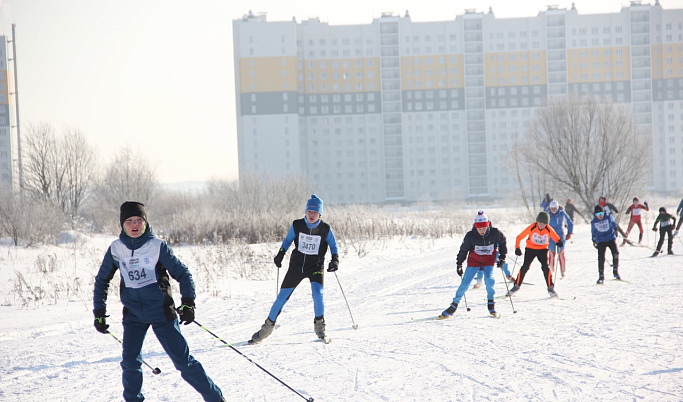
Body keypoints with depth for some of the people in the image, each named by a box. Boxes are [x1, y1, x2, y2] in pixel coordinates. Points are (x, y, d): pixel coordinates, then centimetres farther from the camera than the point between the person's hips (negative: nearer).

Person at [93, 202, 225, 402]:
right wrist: (99, 312, 7)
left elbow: (182, 273, -3)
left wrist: (188, 302, -16)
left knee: (183, 360, -4)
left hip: (161, 312, -3)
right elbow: (101, 280, 12)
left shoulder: (157, 246, -8)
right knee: (130, 363, -10)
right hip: (133, 314, 3)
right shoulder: (115, 249, 0)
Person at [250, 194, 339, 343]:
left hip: (316, 267, -1)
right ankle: (268, 327, 13)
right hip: (296, 265, 2)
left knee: (317, 294, -24)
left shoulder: (325, 229, -9)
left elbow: (333, 246, 5)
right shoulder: (297, 226, -6)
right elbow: (287, 241, 10)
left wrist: (335, 260, -11)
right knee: (282, 296, -1)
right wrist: (280, 254, -3)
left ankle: (319, 326, -2)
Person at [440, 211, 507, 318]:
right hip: (474, 260, 0)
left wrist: (502, 257, 5)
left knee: (489, 279, -22)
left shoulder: (495, 233, -18)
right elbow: (463, 250, -4)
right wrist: (459, 264, 0)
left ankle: (491, 304, -2)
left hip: (489, 261, 0)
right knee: (465, 282, -7)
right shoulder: (470, 236, -20)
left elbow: (503, 241, 4)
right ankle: (454, 305, 5)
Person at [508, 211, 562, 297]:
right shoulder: (532, 227, -20)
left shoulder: (549, 230, -16)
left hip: (543, 249, 1)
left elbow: (556, 238, 0)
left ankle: (551, 288, -3)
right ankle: (517, 285, 6)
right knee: (525, 267, -9)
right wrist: (517, 248, -21)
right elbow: (519, 237, -13)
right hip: (530, 248, -1)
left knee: (545, 267, -14)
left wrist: (559, 242, -23)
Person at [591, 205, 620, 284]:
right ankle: (601, 276, 1)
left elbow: (613, 223, 15)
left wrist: (615, 230, 26)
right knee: (601, 258, -7)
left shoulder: (609, 217, -7)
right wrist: (594, 241, 17)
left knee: (615, 253, -16)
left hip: (611, 238, 0)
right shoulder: (594, 222, -4)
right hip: (601, 241, 0)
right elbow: (593, 232, 12)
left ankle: (615, 271, 0)